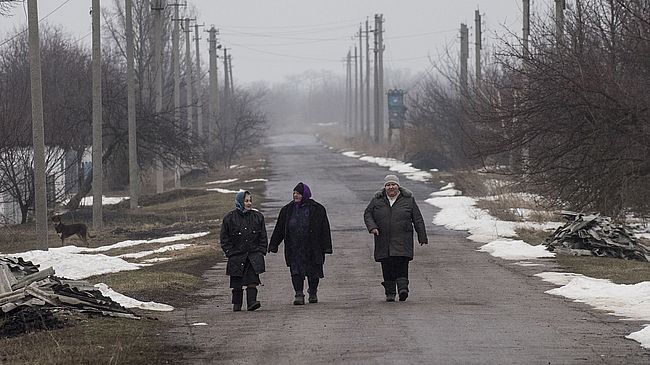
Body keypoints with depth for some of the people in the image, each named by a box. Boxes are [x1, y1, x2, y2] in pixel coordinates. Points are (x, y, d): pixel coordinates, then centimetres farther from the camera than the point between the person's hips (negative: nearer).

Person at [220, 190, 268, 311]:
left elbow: (263, 237, 12)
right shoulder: (229, 218, -1)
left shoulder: (258, 217, 7)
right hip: (236, 256, -1)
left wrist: (261, 252, 2)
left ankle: (251, 302, -17)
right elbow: (224, 239, 3)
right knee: (237, 283, 6)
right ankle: (237, 305, 18)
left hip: (254, 255, 1)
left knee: (252, 280, -13)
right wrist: (230, 253, -5)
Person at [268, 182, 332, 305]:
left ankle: (313, 293, 25)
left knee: (313, 271, 7)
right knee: (296, 271, -9)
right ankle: (299, 294, -9)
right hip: (294, 248, 2)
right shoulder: (287, 210, 8)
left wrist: (326, 247, -5)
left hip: (312, 247, -2)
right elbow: (279, 229, 11)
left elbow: (324, 229, -1)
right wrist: (273, 245, 8)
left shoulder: (317, 209, -1)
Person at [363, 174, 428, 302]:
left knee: (401, 264, -15)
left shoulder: (408, 199, 2)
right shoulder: (377, 200, 7)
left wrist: (422, 237, 4)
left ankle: (403, 288, -22)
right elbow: (367, 214, 11)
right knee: (387, 267, 1)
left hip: (402, 241, -2)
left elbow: (418, 219, 5)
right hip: (383, 241, 2)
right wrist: (372, 227, -7)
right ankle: (390, 293, 8)